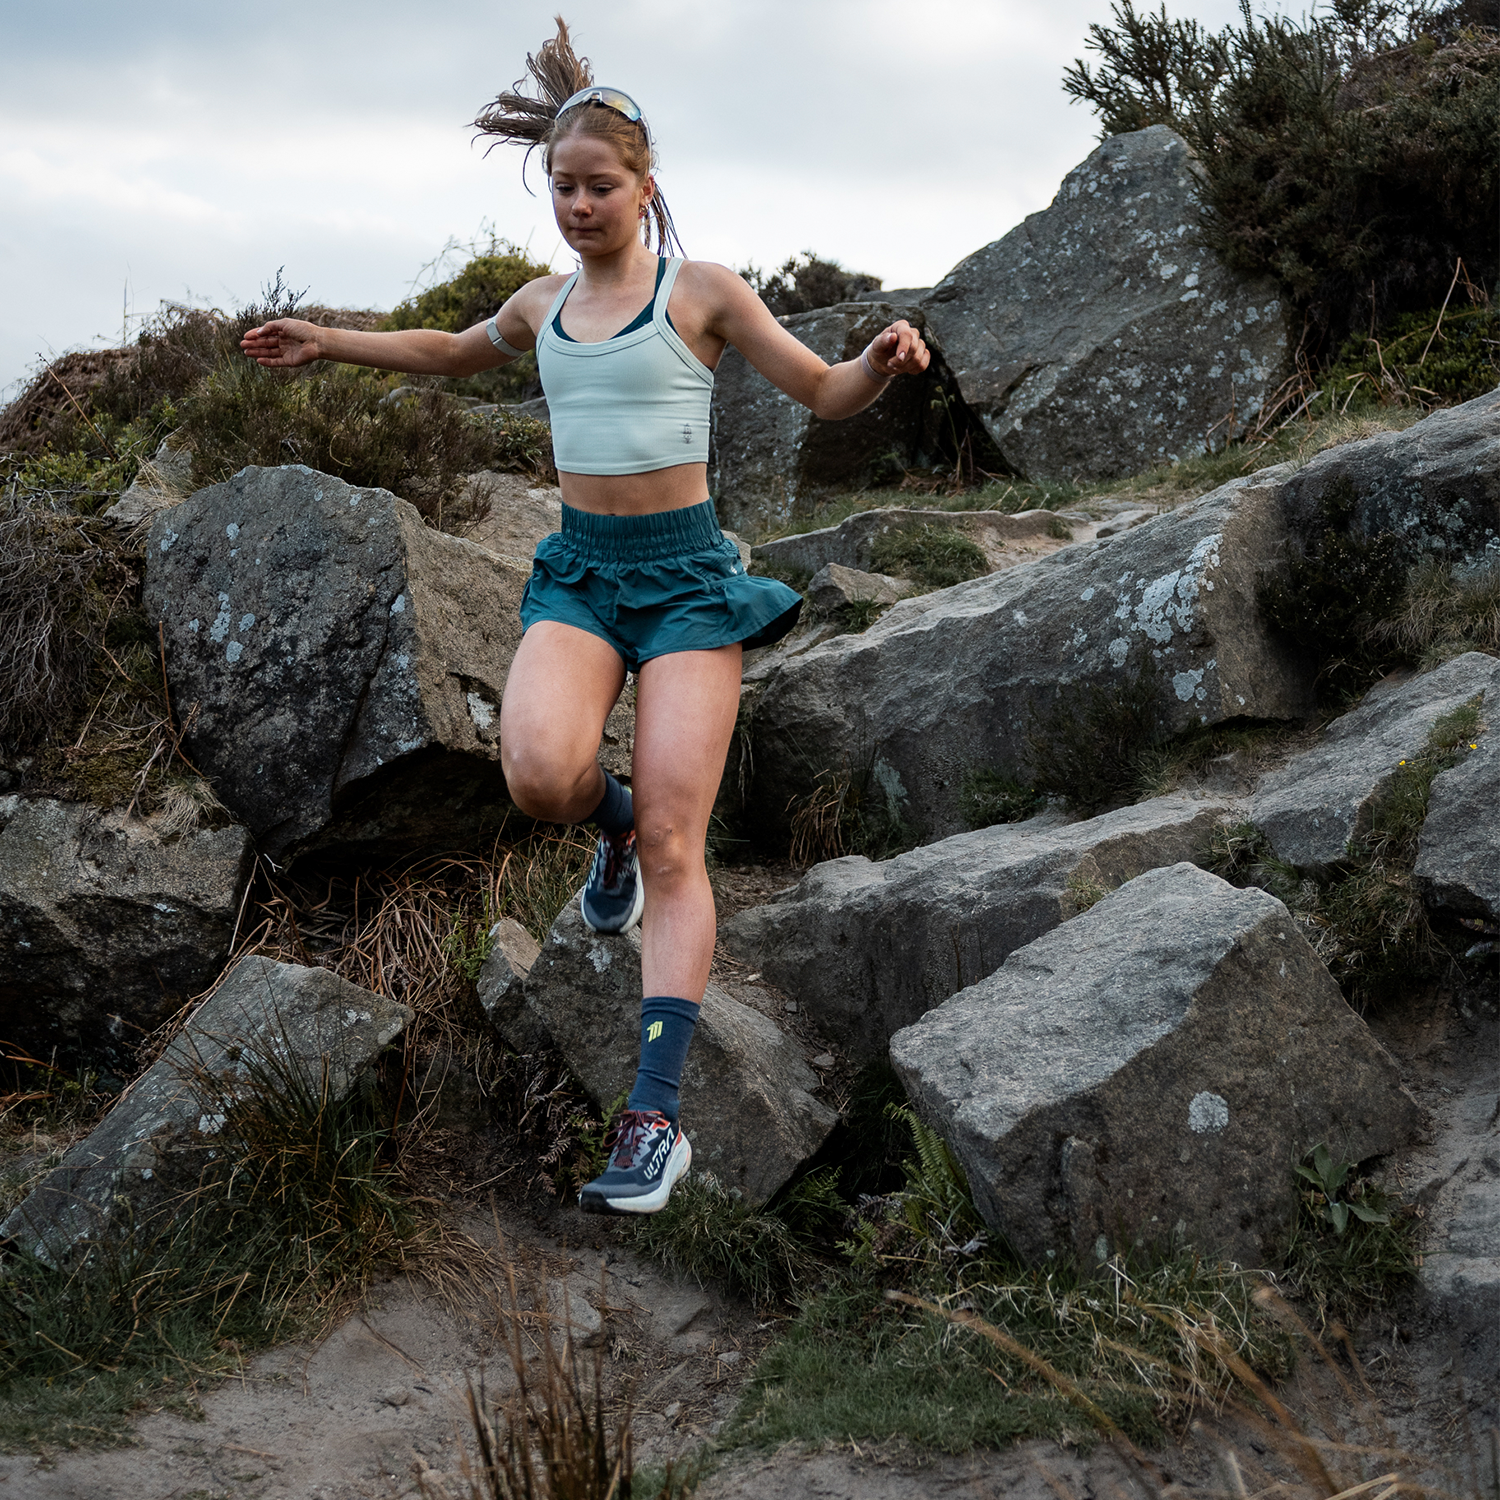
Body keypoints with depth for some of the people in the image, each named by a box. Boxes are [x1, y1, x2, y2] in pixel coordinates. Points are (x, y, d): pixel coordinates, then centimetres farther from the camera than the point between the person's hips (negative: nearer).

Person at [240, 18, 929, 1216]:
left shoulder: (703, 293, -2)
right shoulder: (544, 305, 12)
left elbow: (827, 395, 1)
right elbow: (454, 352, 34)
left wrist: (885, 361, -20)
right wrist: (328, 343, 34)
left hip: (686, 577, -3)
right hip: (579, 573, 3)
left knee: (676, 847, -12)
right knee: (541, 775, -27)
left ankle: (657, 1118, -13)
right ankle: (617, 826, 12)